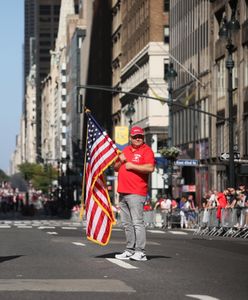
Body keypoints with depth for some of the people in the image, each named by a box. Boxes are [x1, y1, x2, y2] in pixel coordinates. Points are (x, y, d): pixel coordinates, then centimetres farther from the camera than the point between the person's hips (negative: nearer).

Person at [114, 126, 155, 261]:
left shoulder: (146, 150, -2)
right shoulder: (126, 150, 20)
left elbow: (150, 168, -18)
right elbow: (116, 168, 24)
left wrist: (132, 165, -14)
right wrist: (120, 160, 4)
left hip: (136, 193, -8)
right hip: (123, 192, 8)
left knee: (137, 222, -11)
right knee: (126, 223, 9)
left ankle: (140, 252, -12)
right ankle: (130, 250, 14)